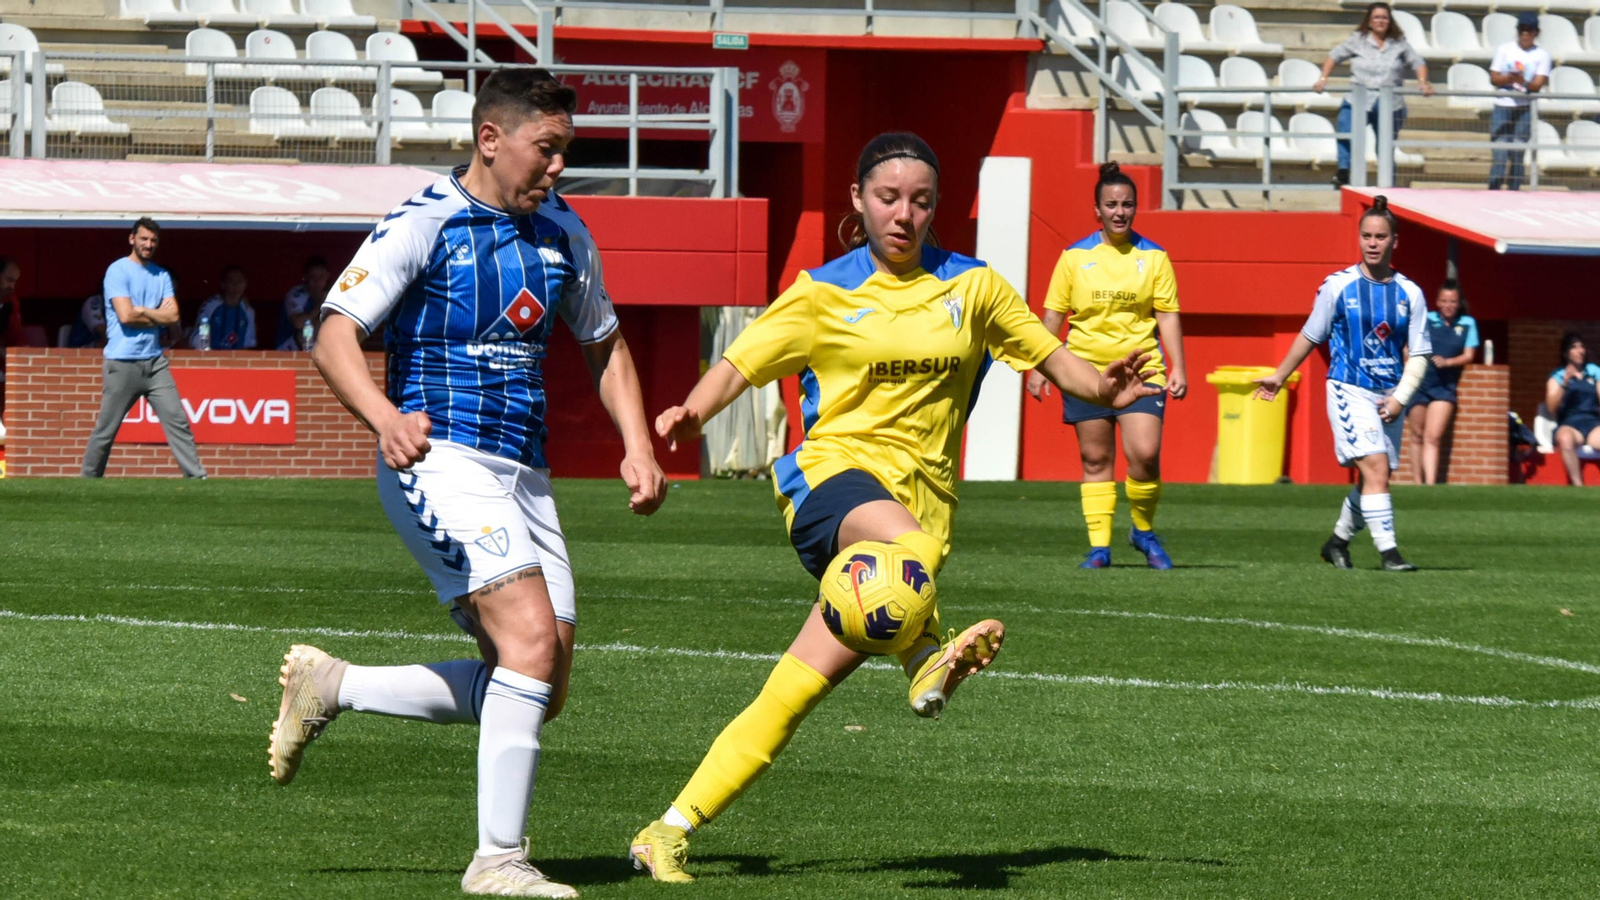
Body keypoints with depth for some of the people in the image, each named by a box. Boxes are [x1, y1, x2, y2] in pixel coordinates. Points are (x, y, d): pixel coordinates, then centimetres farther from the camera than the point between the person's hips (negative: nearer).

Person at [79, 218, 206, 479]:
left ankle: (196, 476, -2)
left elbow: (173, 316, 3)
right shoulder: (118, 271, -4)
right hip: (122, 364, -5)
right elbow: (126, 315, -15)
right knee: (105, 430, -1)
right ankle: (88, 480, 10)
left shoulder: (161, 275, 14)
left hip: (154, 362, 5)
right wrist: (158, 315, -2)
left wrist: (141, 311, -6)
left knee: (177, 421, -1)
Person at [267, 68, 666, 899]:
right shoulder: (423, 224, -7)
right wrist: (385, 418, -30)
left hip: (523, 478, 8)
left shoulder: (562, 233, 14)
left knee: (539, 693, 3)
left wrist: (637, 447, 11)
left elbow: (603, 344, 26)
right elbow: (334, 337, -11)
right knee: (532, 640, -23)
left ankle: (330, 688, 18)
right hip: (441, 462, -8)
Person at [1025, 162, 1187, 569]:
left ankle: (1144, 531, 9)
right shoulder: (1075, 256, 4)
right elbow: (1053, 315, 7)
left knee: (1144, 454, -14)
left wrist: (1178, 367, -4)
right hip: (1086, 368, 1)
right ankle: (1099, 546, 9)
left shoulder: (1153, 257, 4)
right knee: (1095, 460, 3)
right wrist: (1040, 366, 1)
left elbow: (1167, 315, 4)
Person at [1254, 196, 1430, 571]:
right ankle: (1388, 551, -22)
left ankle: (1338, 542, 32)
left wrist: (1399, 399, -9)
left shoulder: (1410, 293, 2)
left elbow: (1419, 355, 3)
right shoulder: (1338, 286, -3)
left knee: (1374, 479, 10)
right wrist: (1279, 377, 17)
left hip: (1388, 397, 4)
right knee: (1375, 467, -19)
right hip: (1348, 391, -4)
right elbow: (1309, 336, 10)